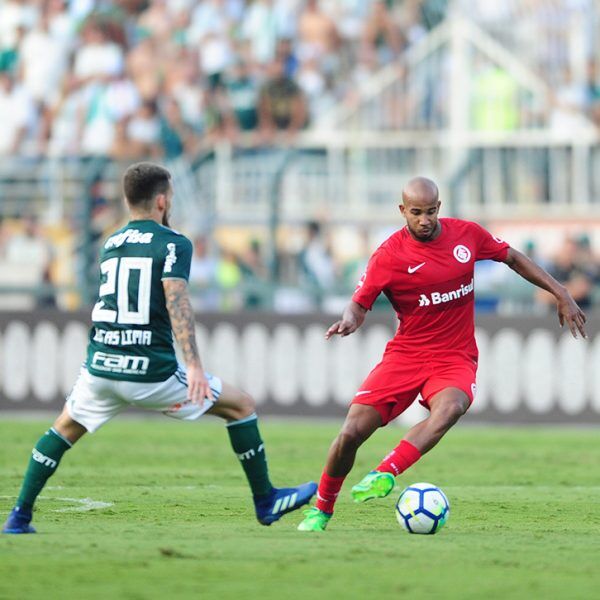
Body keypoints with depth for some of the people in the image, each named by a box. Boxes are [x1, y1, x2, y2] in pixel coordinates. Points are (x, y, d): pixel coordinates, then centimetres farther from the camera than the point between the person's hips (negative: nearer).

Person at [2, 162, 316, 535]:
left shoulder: (111, 244, 16)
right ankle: (266, 502, 14)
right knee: (241, 406, 11)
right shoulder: (173, 243, -3)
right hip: (152, 372, -5)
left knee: (65, 429, 27)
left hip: (101, 368, 5)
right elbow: (176, 299, -18)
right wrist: (194, 365, -25)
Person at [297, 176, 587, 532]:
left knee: (450, 406, -36)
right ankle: (321, 510, 11)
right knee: (352, 432, -12)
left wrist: (562, 295, 12)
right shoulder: (389, 255, -8)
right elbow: (361, 303, -2)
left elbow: (513, 259, 15)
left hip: (455, 359, 1)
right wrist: (349, 322, -27)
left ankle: (385, 475, -45)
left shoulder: (467, 235, 0)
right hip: (406, 354, 0)